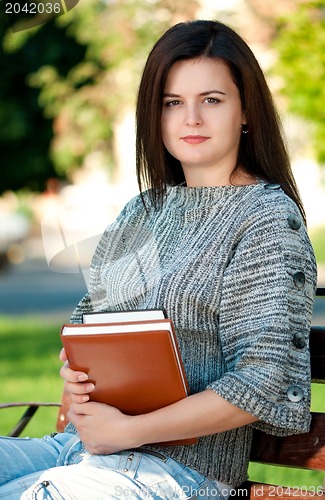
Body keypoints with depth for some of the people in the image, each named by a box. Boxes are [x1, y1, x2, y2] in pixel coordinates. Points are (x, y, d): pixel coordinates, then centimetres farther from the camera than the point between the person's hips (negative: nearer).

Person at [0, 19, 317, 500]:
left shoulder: (268, 219, -8)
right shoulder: (143, 211, 15)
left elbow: (263, 384, -16)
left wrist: (125, 430, -15)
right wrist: (72, 366, -3)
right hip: (81, 440, 7)